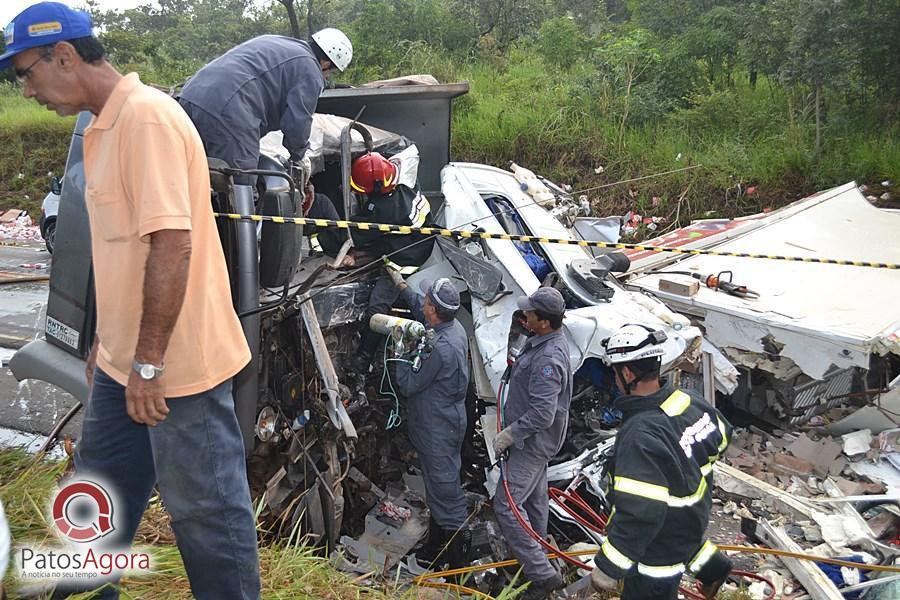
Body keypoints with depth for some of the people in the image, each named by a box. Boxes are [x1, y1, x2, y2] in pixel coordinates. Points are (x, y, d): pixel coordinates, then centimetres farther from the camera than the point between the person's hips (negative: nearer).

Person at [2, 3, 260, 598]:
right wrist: (108, 341, 22)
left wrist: (149, 362, -21)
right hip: (124, 362, 10)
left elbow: (171, 244, -25)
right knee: (100, 488, 23)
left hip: (176, 365, -10)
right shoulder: (105, 125, 14)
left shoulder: (148, 116, -17)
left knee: (207, 510, 5)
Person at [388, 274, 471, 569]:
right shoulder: (453, 326, 0)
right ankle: (436, 547, 37)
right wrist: (401, 285, 26)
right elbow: (419, 311, 22)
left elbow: (408, 385, -21)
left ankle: (457, 561, 14)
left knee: (444, 486, 1)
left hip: (439, 428, -10)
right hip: (446, 420, 10)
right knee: (438, 484, 21)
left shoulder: (439, 347, -30)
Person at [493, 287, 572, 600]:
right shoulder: (547, 341, 1)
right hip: (534, 439, 10)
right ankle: (537, 549, 42)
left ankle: (542, 574, -1)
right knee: (534, 497, 23)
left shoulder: (548, 360, -31)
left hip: (532, 443, -10)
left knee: (506, 505, -6)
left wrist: (508, 435, -23)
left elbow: (542, 415, -32)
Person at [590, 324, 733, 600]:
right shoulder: (689, 400, -13)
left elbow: (638, 515, -38)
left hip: (659, 549, -7)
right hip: (694, 516, 8)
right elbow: (721, 436, 8)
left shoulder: (640, 436, -38)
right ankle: (712, 567, 61)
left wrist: (608, 567, -28)